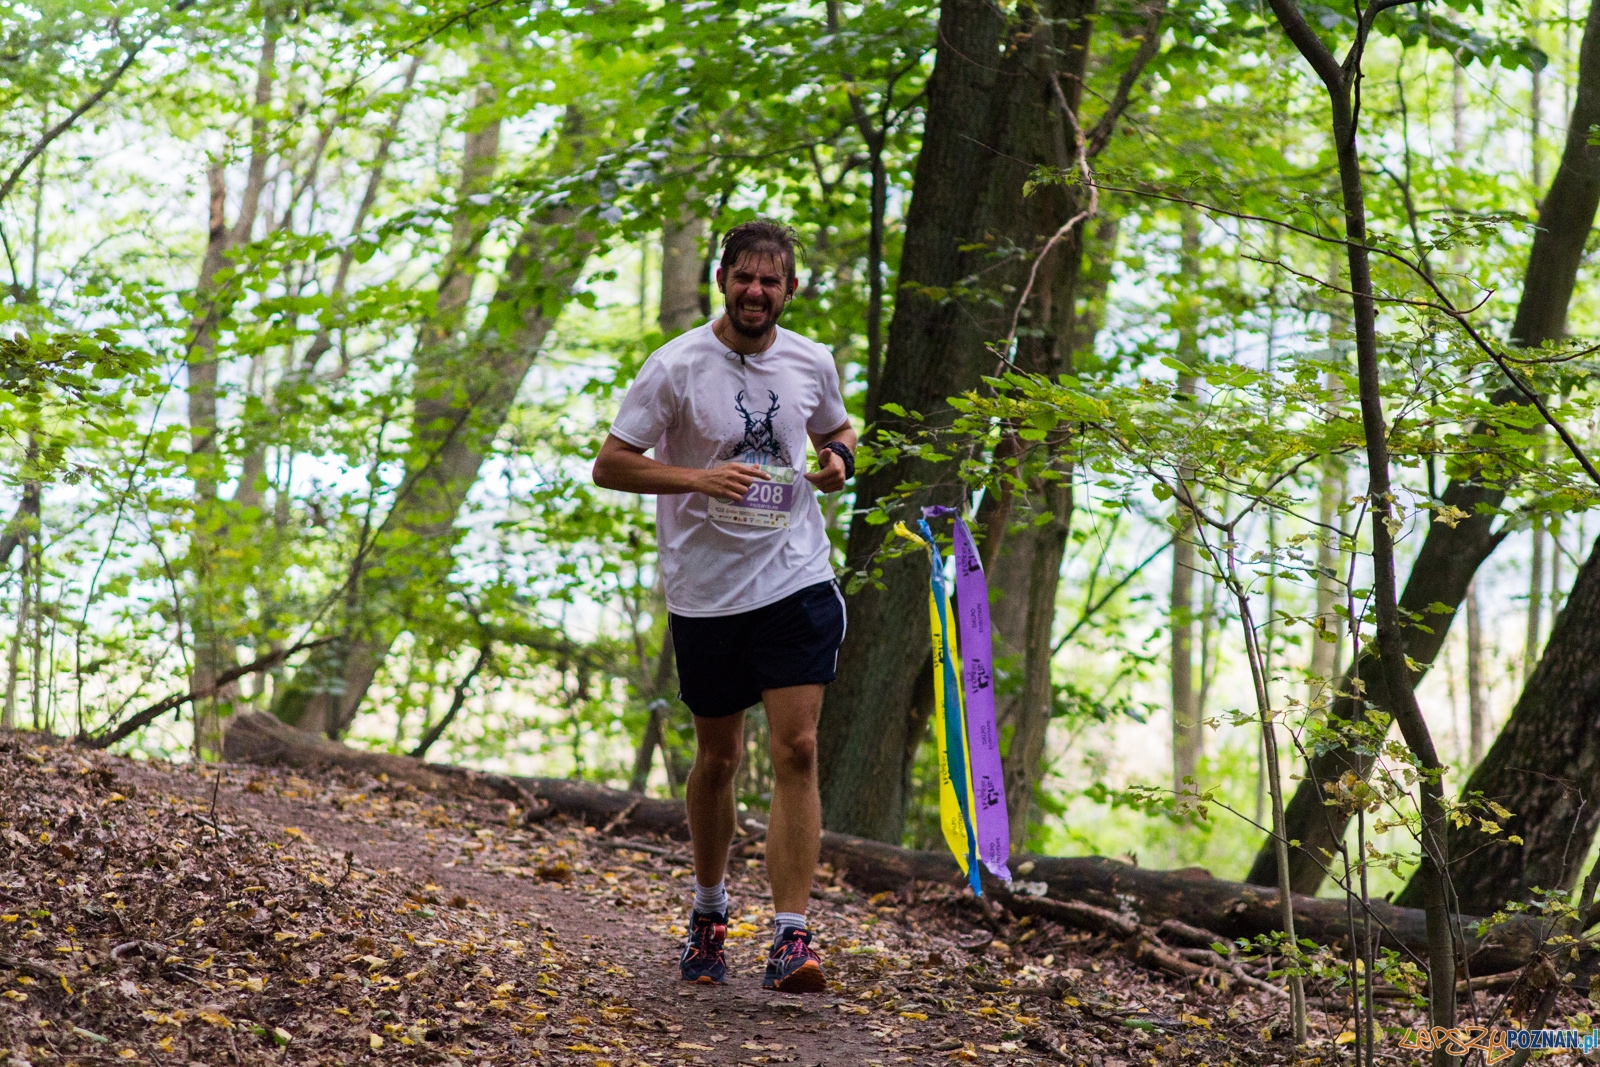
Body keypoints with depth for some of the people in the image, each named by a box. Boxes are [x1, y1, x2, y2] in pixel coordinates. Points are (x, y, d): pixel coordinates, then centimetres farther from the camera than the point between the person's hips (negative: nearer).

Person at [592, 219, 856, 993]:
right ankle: (709, 908, 34)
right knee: (717, 759, 10)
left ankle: (791, 938, -10)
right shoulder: (677, 366, -7)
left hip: (797, 581, 2)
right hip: (706, 591, -1)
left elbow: (836, 430, 24)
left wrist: (839, 458, 0)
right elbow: (609, 466, -7)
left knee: (796, 751, -9)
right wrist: (700, 479, -21)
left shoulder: (812, 363, 4)